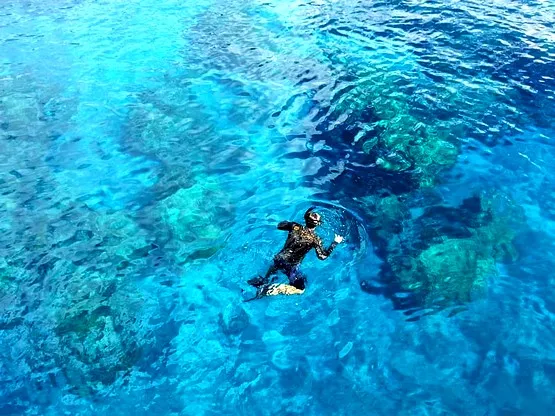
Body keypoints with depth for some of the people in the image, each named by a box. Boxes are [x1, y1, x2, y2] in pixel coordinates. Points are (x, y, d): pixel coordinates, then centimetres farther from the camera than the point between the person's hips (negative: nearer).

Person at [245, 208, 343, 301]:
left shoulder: (295, 226, -4)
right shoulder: (315, 239, -15)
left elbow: (279, 226, 12)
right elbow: (323, 256, -8)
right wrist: (335, 243, 0)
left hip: (279, 259, 6)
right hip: (291, 266, -6)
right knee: (300, 289, 10)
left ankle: (263, 281, 21)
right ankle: (271, 290, -6)